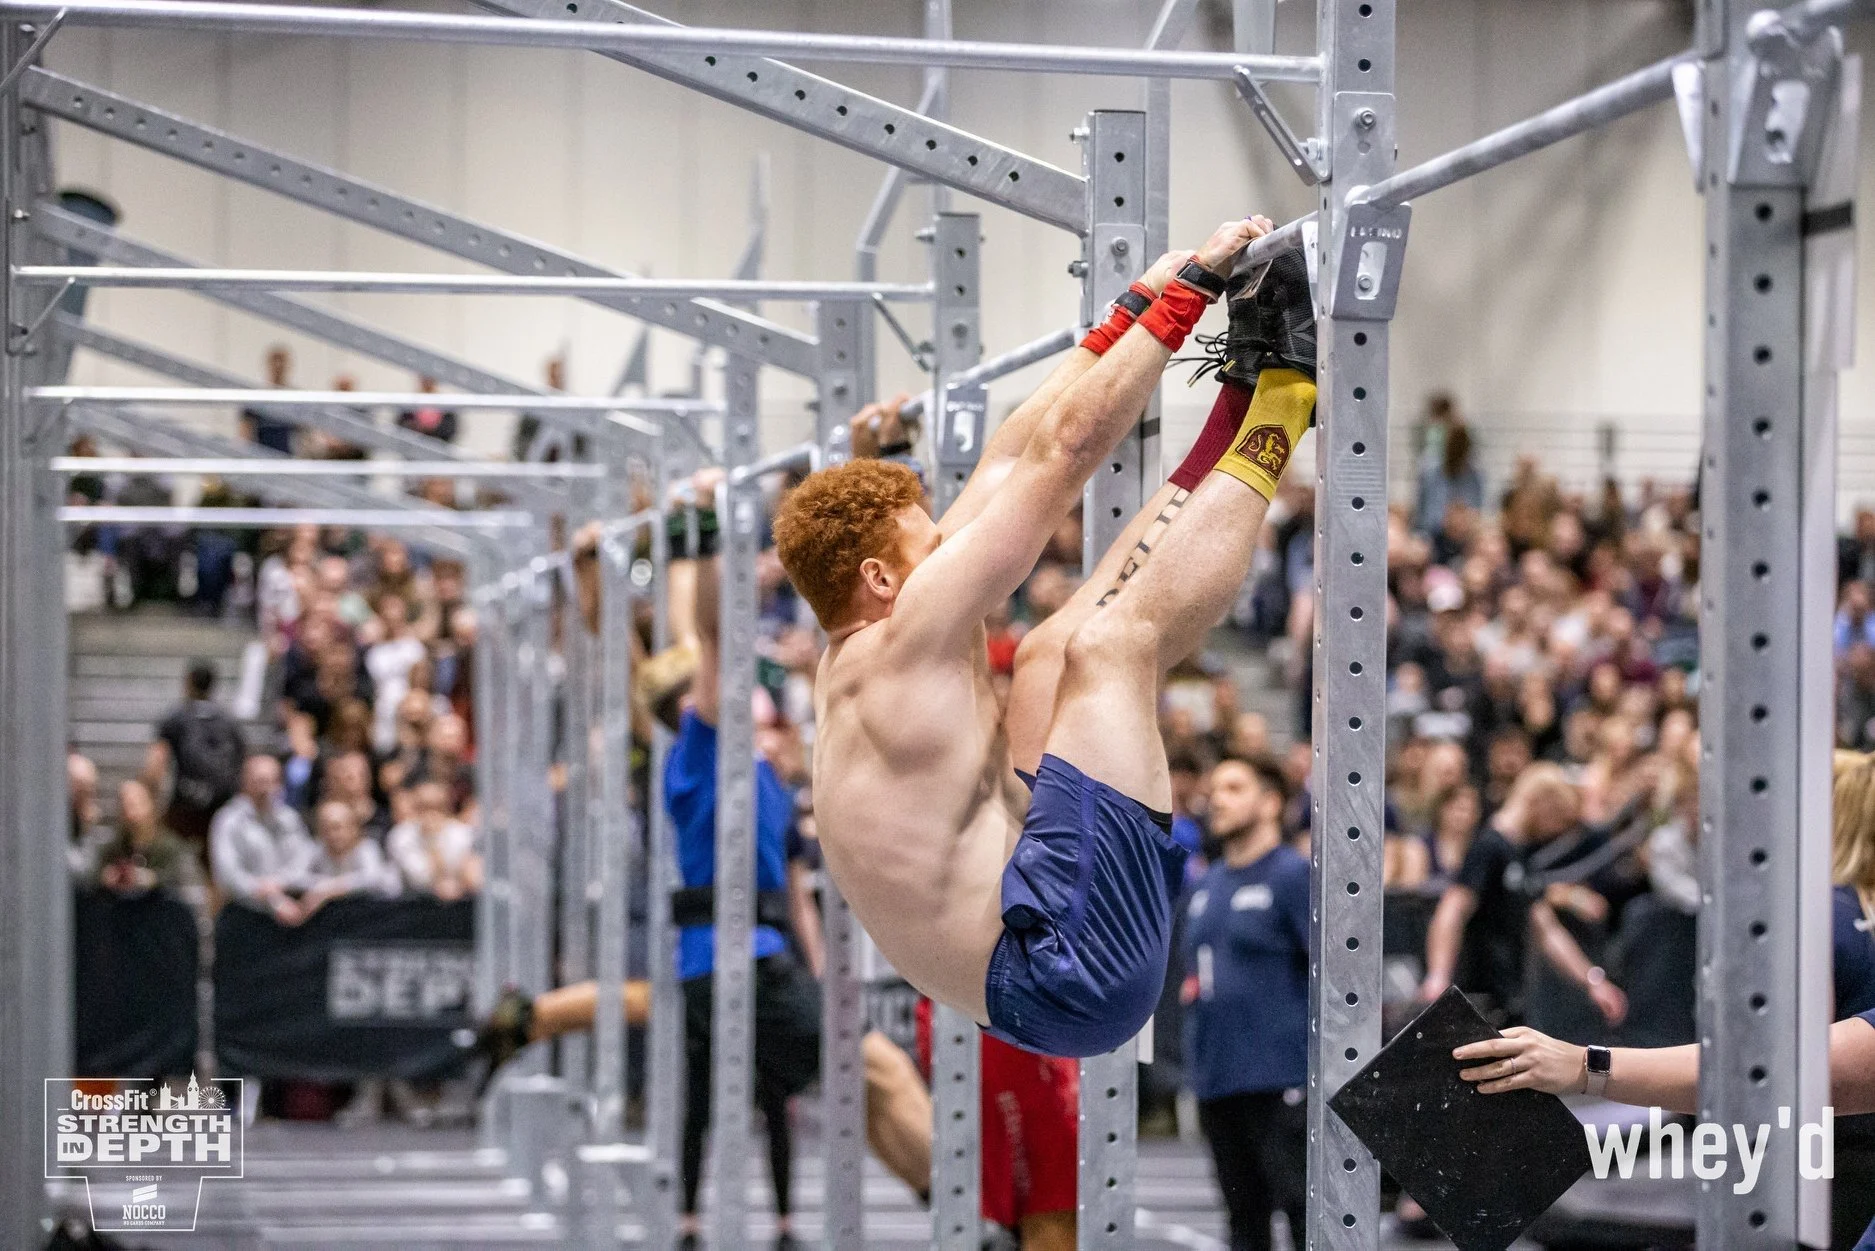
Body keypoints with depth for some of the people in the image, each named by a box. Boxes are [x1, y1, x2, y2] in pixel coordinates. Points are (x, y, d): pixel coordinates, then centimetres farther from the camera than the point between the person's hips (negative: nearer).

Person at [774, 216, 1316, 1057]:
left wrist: (1137, 307, 22)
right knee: (1116, 636, -16)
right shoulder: (908, 643, -12)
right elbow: (1059, 453, -13)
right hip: (1066, 974, -10)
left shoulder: (855, 658, 14)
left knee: (1049, 655, 18)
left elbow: (1008, 465, 18)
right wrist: (1191, 287, -8)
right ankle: (1283, 394, -3)